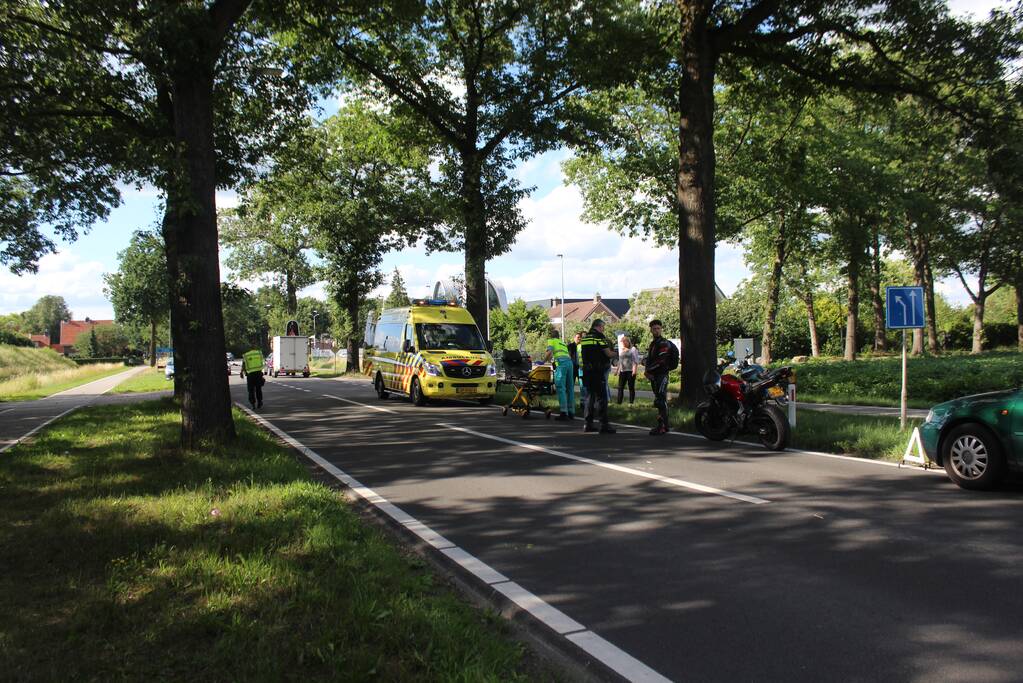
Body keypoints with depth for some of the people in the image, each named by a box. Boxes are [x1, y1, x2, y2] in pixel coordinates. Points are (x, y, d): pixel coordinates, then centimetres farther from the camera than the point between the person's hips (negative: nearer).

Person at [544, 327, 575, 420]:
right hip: (570, 362, 7)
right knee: (570, 388, 9)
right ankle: (571, 412, 11)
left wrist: (543, 361, 9)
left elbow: (549, 352, -2)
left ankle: (564, 413, -16)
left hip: (561, 363, -6)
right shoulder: (563, 343, 34)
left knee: (561, 388, -9)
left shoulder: (551, 341, 15)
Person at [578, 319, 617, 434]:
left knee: (589, 396, 13)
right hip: (599, 371, -7)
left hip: (587, 371, 7)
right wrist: (616, 353, 10)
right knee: (601, 397, -4)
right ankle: (604, 424, -6)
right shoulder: (600, 336, -8)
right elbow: (608, 353, -11)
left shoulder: (584, 337, 14)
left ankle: (588, 424, 14)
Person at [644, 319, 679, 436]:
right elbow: (649, 360, 24)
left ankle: (662, 426, -19)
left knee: (660, 400, -16)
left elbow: (660, 360, -20)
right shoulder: (653, 344, 20)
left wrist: (648, 370, -13)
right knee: (660, 401, 13)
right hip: (654, 376, 10)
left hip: (661, 375, -10)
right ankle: (664, 426, 19)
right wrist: (648, 372, 5)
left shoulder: (664, 344, -10)